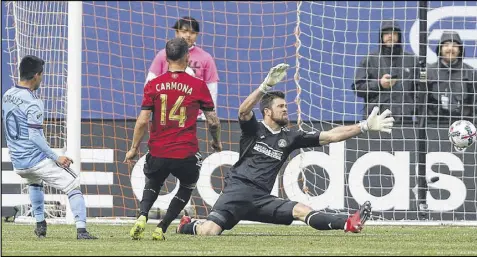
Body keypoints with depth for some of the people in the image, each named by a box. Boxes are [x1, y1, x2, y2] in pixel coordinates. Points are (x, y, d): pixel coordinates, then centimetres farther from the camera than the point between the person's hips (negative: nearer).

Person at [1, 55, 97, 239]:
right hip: (37, 161, -8)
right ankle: (81, 229, -14)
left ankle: (40, 224, 33)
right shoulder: (33, 103, -17)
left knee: (34, 181, 39)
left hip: (17, 165, 8)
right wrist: (56, 158, -20)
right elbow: (35, 136, -23)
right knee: (73, 187, 0)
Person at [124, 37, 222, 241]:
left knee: (153, 184, 28)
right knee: (187, 186, 26)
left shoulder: (153, 85, 0)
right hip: (186, 153, -1)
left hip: (158, 153, 1)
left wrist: (134, 148, 8)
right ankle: (162, 227, 12)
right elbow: (213, 121, 2)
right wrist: (216, 141, 22)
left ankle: (142, 216, -2)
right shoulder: (198, 86, -2)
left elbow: (143, 121, -3)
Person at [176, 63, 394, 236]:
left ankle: (348, 225, -35)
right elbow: (244, 111, -22)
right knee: (209, 232, -25)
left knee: (301, 210, -17)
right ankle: (187, 226, 7)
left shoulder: (290, 137, 14)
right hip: (238, 190, -5)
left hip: (261, 198, 5)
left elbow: (330, 136, 10)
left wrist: (365, 126, 2)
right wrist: (266, 86, -36)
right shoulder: (254, 129, 2)